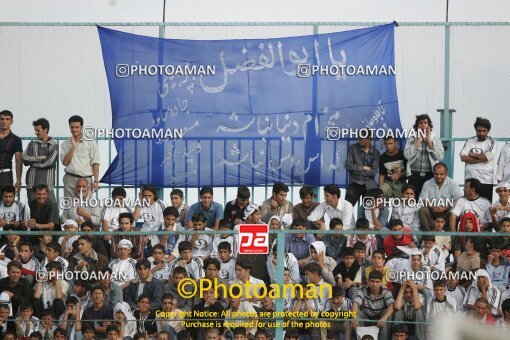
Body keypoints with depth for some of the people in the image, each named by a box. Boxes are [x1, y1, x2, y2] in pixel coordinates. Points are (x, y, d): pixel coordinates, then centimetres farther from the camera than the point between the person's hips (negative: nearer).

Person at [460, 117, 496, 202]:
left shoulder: (491, 142, 3)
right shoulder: (469, 141, 9)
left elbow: (487, 157, -13)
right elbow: (463, 157, -3)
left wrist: (472, 155, -1)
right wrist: (481, 159, -10)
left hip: (486, 181, -2)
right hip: (470, 181, 2)